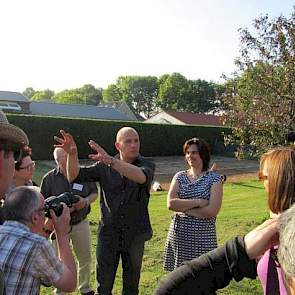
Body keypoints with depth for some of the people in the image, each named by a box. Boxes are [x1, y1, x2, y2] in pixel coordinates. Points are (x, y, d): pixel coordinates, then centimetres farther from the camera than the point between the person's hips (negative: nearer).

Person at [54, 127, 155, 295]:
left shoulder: (147, 165, -8)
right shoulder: (104, 166, -1)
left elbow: (141, 177, -31)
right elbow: (75, 176, -8)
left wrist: (110, 160, -41)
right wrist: (72, 154, -28)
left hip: (135, 235, 0)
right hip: (108, 233, 1)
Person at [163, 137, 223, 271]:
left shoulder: (214, 178, -2)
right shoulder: (179, 176, 6)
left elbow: (212, 211, -13)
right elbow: (170, 203, -8)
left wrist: (182, 207, -10)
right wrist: (197, 202, -14)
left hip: (202, 235, -3)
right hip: (178, 234, 3)